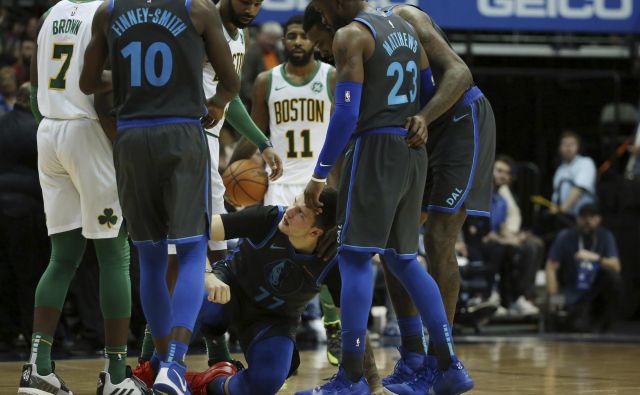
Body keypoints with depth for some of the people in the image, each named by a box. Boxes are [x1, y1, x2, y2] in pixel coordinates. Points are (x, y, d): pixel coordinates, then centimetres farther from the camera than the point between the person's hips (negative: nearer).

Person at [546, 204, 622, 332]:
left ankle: (602, 323, -11)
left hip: (597, 291, 2)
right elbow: (551, 267, -5)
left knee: (614, 278, -29)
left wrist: (596, 258, -30)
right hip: (575, 296, -2)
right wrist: (553, 297, -15)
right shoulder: (565, 237, -5)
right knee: (582, 327, -27)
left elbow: (616, 267, -12)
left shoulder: (606, 236, -1)